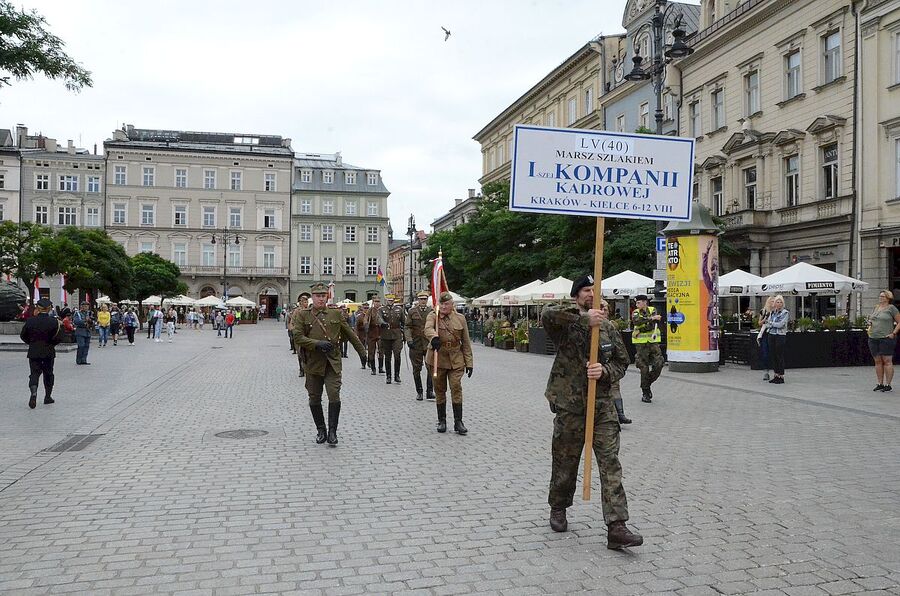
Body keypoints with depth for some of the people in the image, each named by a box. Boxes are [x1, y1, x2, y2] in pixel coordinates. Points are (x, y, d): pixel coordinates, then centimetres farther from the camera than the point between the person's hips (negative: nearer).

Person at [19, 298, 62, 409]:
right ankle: (48, 397, 20)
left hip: (33, 352, 0)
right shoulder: (54, 322, -10)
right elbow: (58, 338, -10)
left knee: (34, 373, 4)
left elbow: (23, 335, 2)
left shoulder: (30, 321, -6)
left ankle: (33, 392, -22)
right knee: (48, 374, 13)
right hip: (49, 352, 0)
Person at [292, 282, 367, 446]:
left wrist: (361, 351, 19)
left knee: (334, 396, -11)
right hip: (313, 363, 0)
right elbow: (297, 337, -7)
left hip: (333, 362, 0)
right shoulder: (303, 315, 2)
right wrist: (317, 343, -18)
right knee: (315, 399, 8)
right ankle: (321, 430, 25)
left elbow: (350, 334, 15)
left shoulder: (336, 314, 7)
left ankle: (332, 431, 1)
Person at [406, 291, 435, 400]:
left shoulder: (432, 311, 7)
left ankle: (430, 391, 0)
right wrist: (409, 340, -13)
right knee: (417, 369, 6)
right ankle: (419, 392, 16)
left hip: (429, 344, 0)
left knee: (431, 367, -8)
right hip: (416, 345, 0)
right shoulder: (412, 311, 4)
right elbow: (408, 327, -1)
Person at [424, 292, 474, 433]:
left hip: (456, 360, 0)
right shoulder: (433, 316, 0)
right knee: (440, 390, 8)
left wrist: (469, 362, 3)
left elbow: (466, 342, 7)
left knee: (456, 388, -8)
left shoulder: (460, 318, 5)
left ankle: (458, 422, -2)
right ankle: (441, 421, 19)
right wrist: (434, 337, -47)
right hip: (438, 359, 0)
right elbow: (428, 328, -24)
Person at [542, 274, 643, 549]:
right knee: (565, 462, 12)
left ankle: (616, 527, -5)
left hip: (603, 405, 3)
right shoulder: (567, 324, -7)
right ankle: (558, 509, 36)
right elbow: (547, 315, -30)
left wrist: (604, 371, -12)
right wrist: (585, 318, -32)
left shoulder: (608, 328, 7)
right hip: (570, 406, -3)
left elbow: (621, 363, 10)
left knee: (611, 464, -5)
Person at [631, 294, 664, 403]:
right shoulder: (636, 312, 0)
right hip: (641, 343, -2)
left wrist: (641, 329, -19)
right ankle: (645, 393, 10)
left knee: (658, 365, -3)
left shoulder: (653, 310, 3)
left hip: (653, 342, 2)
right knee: (644, 368, -2)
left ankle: (648, 383, 22)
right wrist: (651, 318, -28)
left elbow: (654, 324, -12)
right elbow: (636, 321, -23)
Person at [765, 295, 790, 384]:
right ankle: (776, 375, 16)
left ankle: (781, 377, 2)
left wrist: (771, 323, -3)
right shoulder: (772, 312, 12)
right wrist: (775, 324, -8)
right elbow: (767, 324, 8)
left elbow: (780, 324, -15)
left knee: (780, 356, -4)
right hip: (771, 335, 6)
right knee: (773, 356, 7)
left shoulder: (785, 313, -5)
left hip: (780, 336, -6)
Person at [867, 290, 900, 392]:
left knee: (887, 361, -4)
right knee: (878, 361, 7)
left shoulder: (891, 308, -3)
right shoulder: (876, 307, 16)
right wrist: (870, 323, 8)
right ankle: (880, 384, 13)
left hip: (886, 338, -6)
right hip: (873, 338, 6)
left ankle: (888, 385, 0)